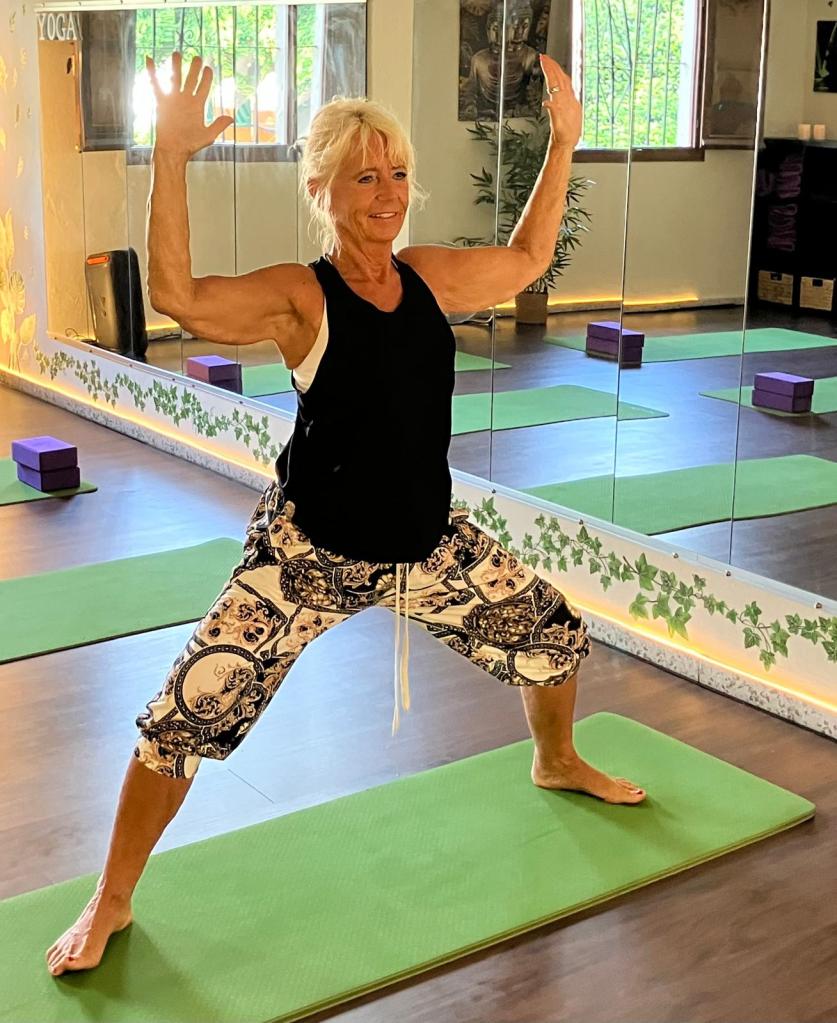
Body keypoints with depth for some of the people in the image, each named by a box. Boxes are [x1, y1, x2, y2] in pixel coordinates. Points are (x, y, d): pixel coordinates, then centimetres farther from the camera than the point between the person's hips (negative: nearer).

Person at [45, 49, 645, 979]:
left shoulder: (430, 275, 2)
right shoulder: (299, 299, -15)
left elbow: (526, 259, 20)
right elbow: (177, 297, -32)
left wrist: (563, 144, 19)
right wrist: (171, 158, -37)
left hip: (429, 547, 6)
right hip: (309, 556, -5)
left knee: (556, 635, 17)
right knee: (189, 716, -12)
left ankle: (556, 763, 52)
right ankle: (110, 904, 11)